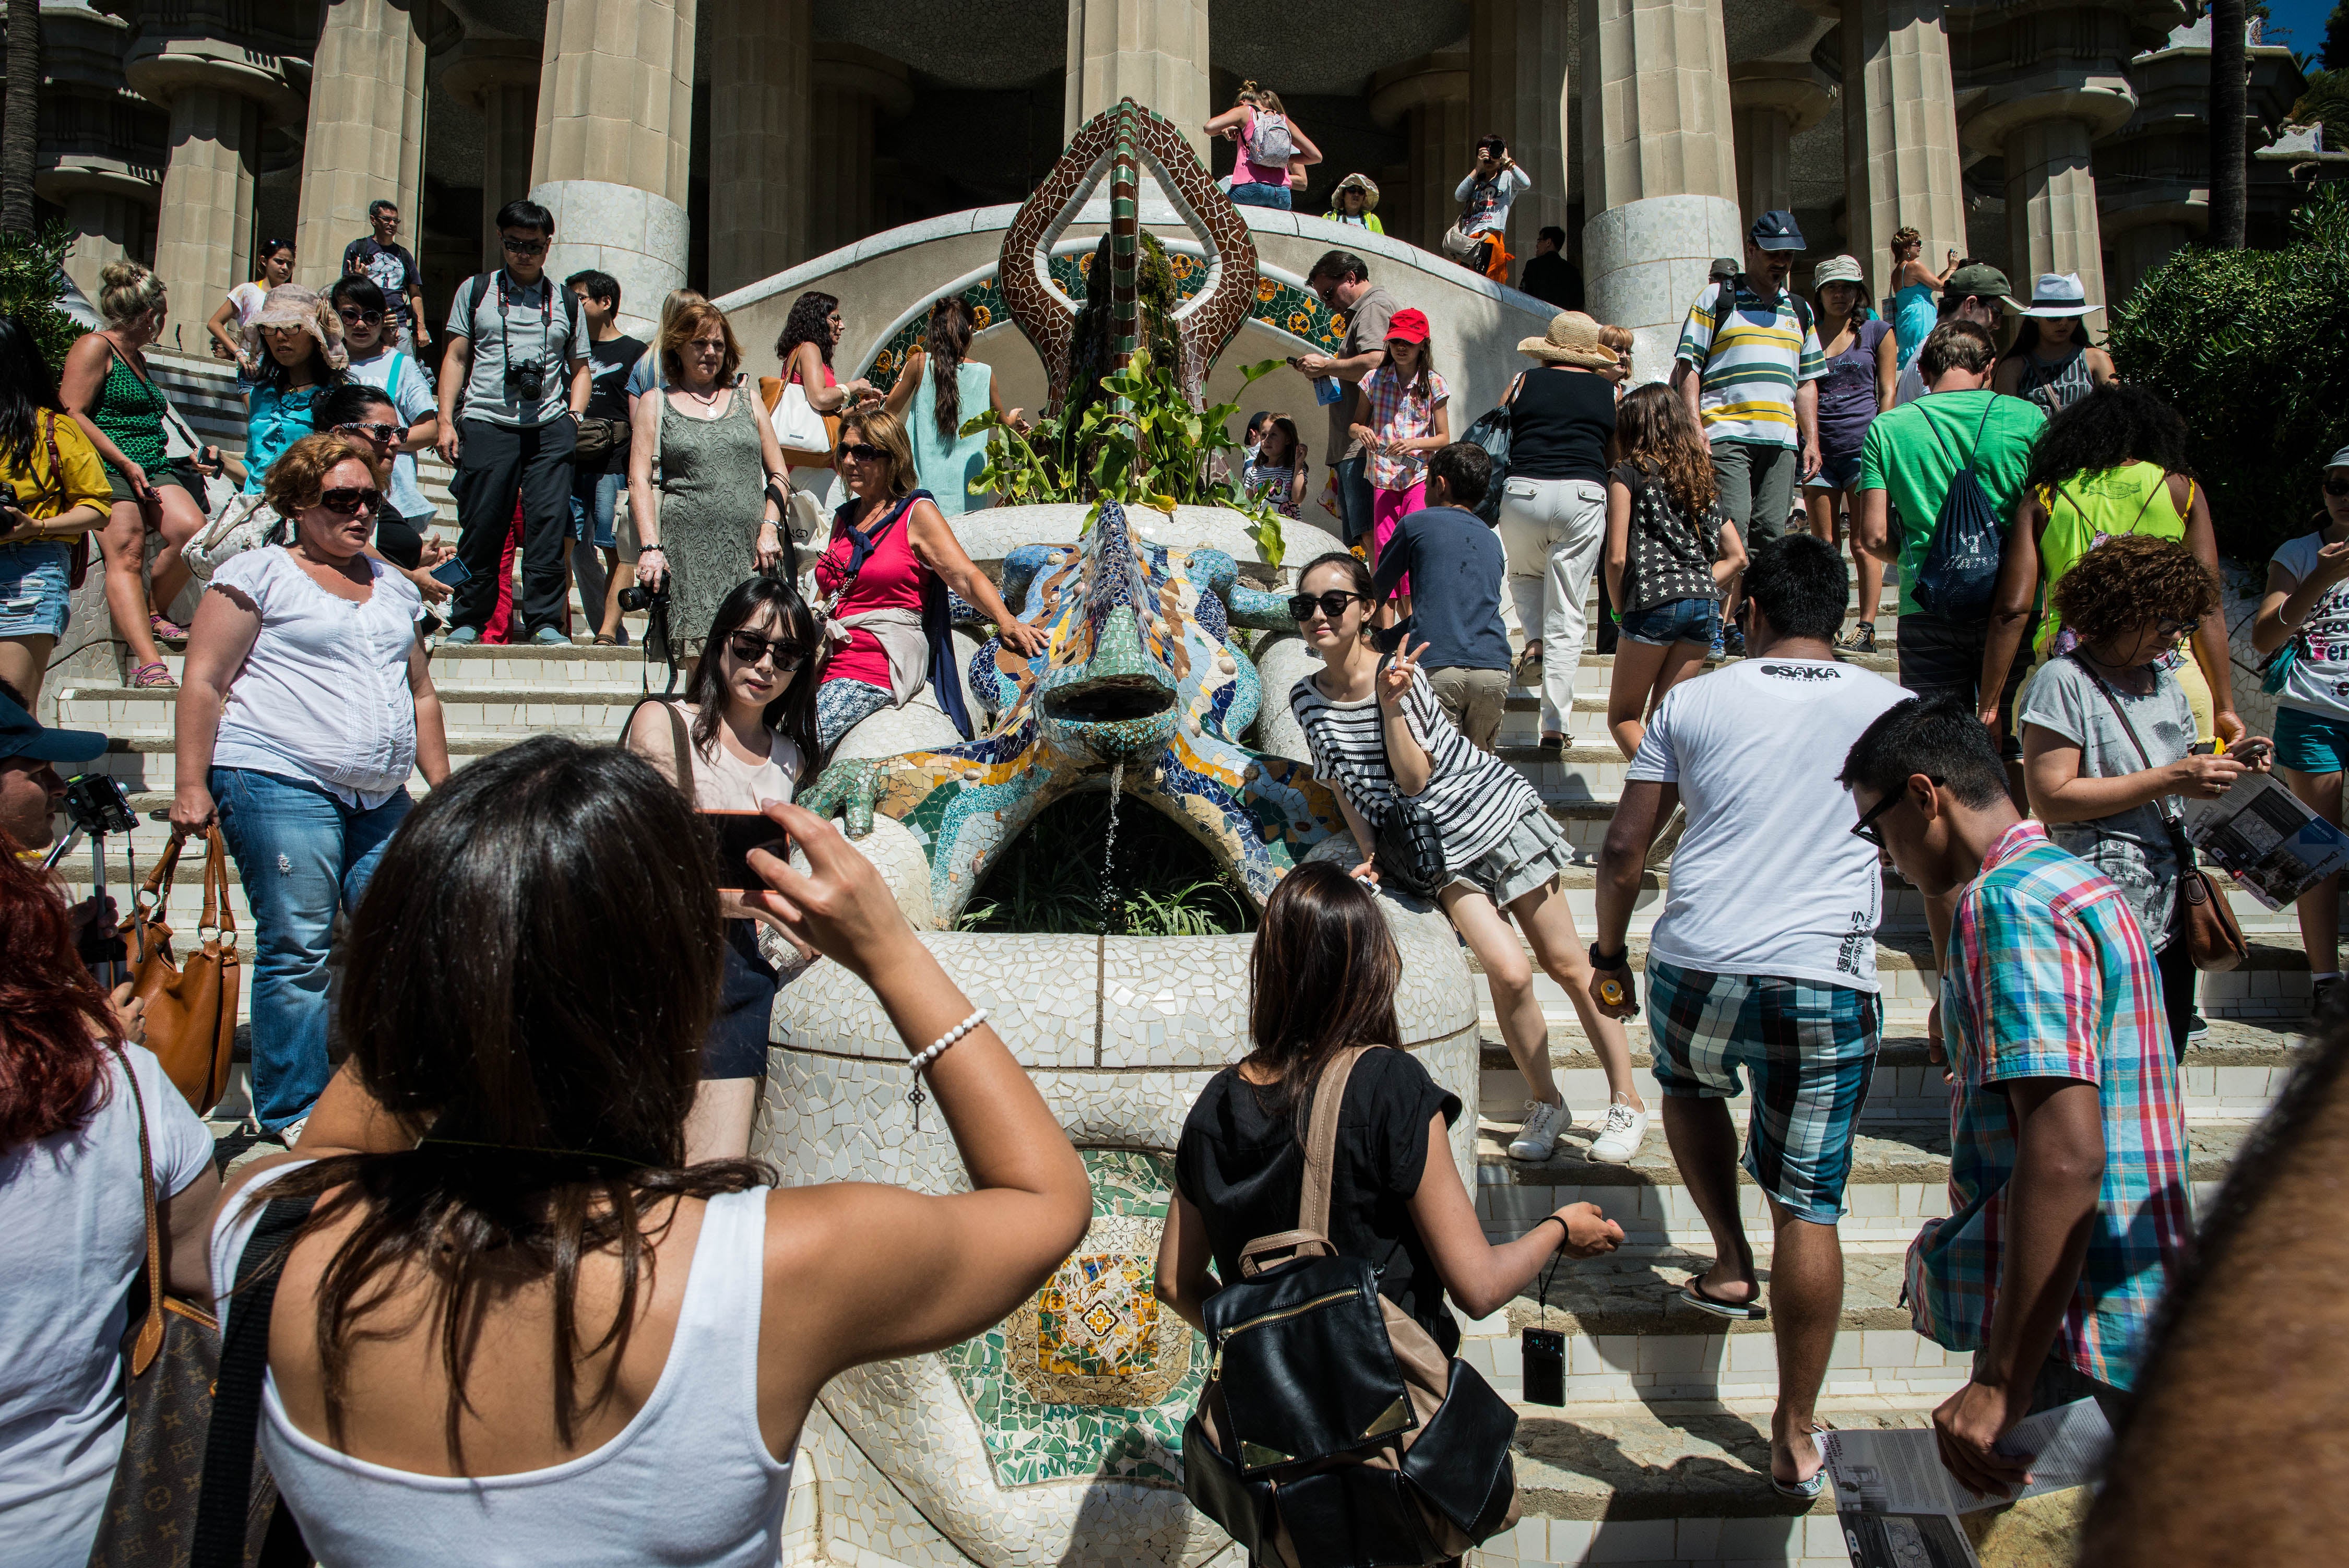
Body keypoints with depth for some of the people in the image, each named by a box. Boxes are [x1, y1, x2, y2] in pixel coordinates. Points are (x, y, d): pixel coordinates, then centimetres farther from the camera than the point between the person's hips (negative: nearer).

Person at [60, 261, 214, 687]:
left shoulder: (137, 356, 27)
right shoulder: (94, 347, 0)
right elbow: (72, 414, -10)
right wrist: (125, 462, -14)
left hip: (153, 469, 8)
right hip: (108, 469, -8)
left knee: (191, 528, -20)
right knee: (127, 555, -22)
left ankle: (152, 615, 0)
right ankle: (148, 663, -35)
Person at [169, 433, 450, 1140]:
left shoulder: (394, 587, 20)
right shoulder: (260, 573, 2)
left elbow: (422, 695, 24)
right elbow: (203, 683, -3)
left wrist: (442, 789, 19)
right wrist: (191, 785, -10)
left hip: (382, 796, 6)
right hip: (279, 783, -6)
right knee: (299, 949, -5)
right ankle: (291, 1114, 6)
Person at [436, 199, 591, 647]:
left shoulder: (566, 302, 18)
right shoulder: (475, 290, 15)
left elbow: (579, 368, 19)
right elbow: (456, 357, 13)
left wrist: (574, 416, 1)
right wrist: (446, 420, 4)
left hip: (549, 426, 1)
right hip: (486, 424, 0)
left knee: (549, 521, -9)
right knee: (481, 524, -2)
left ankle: (545, 622, -4)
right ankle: (468, 620, 9)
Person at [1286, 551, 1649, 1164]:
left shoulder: (1401, 673, -16)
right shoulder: (1306, 698, -5)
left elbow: (1414, 780, -19)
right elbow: (1343, 782, 7)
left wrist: (1390, 701, -28)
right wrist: (1370, 854, 2)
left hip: (1493, 810, -2)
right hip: (1436, 847, 2)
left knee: (1565, 962, 3)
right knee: (1508, 971, -15)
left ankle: (1626, 1102, 17)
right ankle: (1545, 1103, 8)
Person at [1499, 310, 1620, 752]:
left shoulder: (1523, 384, 12)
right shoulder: (1611, 392, 14)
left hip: (1523, 491, 0)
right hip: (1584, 496, 0)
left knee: (1524, 573, 33)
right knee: (1567, 616, 3)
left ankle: (1535, 637, 10)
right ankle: (1555, 724, 0)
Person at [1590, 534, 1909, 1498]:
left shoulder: (1693, 702, 6)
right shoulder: (1894, 710, 8)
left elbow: (1625, 848, 5)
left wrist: (1608, 955, 18)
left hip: (1696, 968, 0)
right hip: (1828, 987, 0)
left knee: (1690, 1083, 34)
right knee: (1809, 1206, 7)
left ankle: (1731, 1267, 32)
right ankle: (1795, 1439, 16)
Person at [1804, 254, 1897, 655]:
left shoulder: (1878, 333, 8)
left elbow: (1888, 393, 5)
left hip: (1863, 447, -3)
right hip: (1819, 450, 3)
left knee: (1863, 544, -4)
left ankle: (1866, 627, -2)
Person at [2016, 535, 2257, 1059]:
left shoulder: (2165, 684, 16)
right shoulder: (2064, 682, -10)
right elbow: (2051, 799, -17)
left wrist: (2221, 768, 6)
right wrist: (2169, 779, -17)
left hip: (2170, 911, 8)